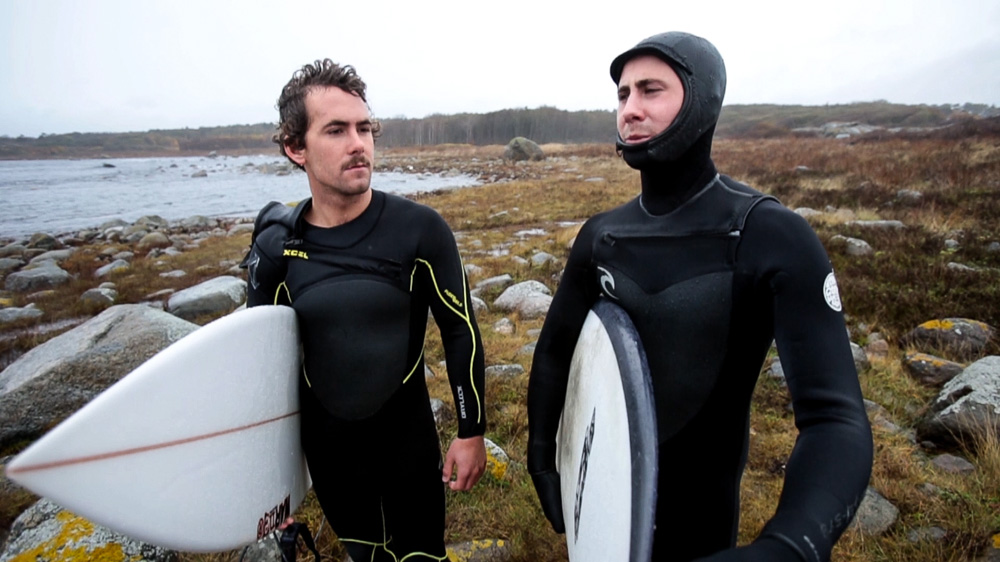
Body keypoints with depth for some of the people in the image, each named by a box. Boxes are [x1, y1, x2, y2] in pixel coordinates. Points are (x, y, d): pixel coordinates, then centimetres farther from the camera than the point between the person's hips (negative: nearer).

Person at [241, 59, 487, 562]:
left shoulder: (419, 229, -17)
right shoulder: (276, 246, -9)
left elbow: (460, 332, -10)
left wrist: (471, 431, -6)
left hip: (407, 433, -2)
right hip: (323, 439, 3)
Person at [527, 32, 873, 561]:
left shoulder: (773, 237, -21)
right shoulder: (600, 236, -8)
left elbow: (836, 418, -27)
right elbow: (555, 351, 4)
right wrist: (541, 461, 0)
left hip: (696, 510, -3)